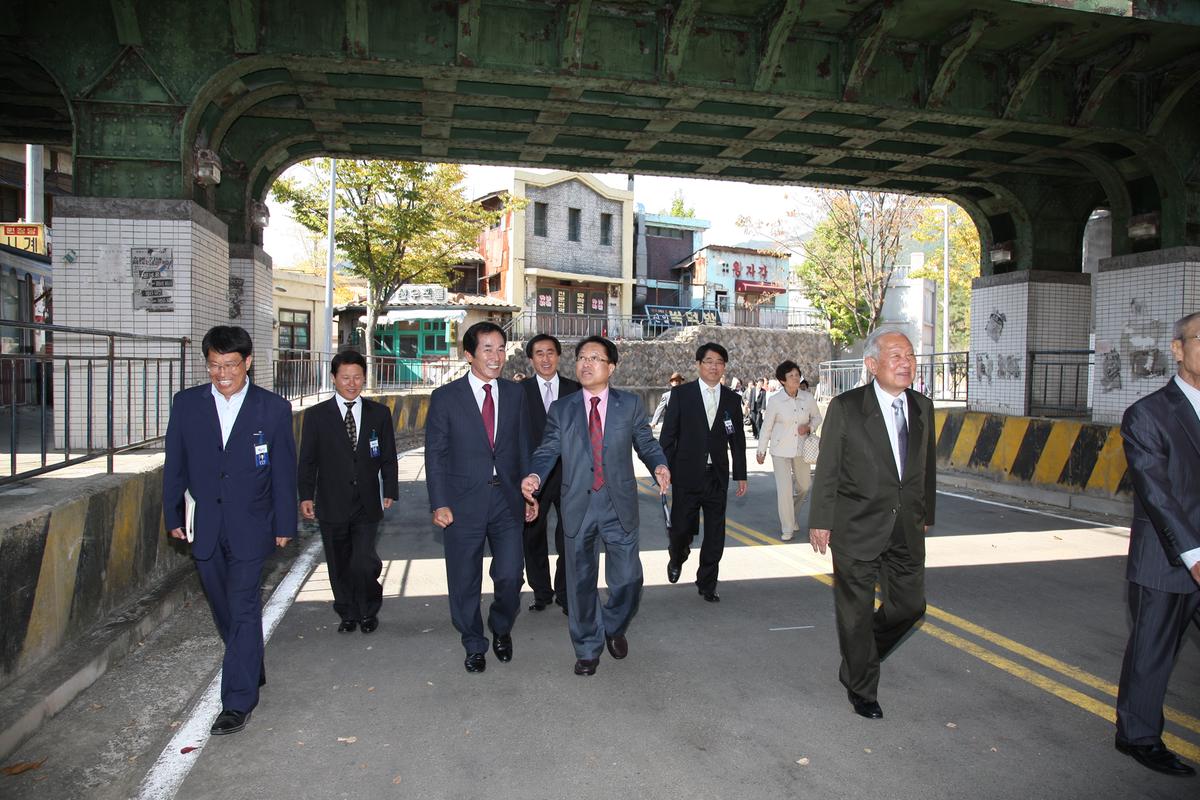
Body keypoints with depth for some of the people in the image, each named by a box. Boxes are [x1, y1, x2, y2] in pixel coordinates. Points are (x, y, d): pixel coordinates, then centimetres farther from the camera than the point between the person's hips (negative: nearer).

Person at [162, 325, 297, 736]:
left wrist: (284, 524, -1)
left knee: (243, 610, -4)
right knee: (224, 609, 16)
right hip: (204, 527, 4)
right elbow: (175, 465, 8)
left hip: (249, 526, -3)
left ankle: (238, 701, 4)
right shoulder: (187, 403, 1)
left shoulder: (274, 408, -6)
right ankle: (252, 671, 37)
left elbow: (284, 471, -2)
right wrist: (173, 516, 8)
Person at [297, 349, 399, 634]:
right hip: (332, 504, 1)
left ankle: (369, 611, 16)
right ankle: (348, 614, 31)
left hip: (367, 504, 0)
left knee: (364, 563, -9)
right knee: (339, 566, 11)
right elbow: (307, 460, 1)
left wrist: (390, 491, 0)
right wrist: (306, 496, -8)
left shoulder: (379, 413, 5)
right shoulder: (316, 415, 2)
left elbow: (388, 457, 7)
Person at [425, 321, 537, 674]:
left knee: (509, 577, 0)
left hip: (507, 500, 2)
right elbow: (435, 454, -3)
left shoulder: (514, 393, 6)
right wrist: (439, 503, -9)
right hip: (463, 503, -2)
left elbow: (523, 447, 10)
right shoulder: (445, 397, -4)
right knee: (465, 582, 9)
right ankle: (475, 645, 32)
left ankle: (501, 629, 31)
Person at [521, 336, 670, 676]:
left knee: (628, 579, 4)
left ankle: (615, 628, 37)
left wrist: (660, 466, -14)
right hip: (578, 505, 1)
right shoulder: (561, 409, 5)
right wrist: (534, 475, -17)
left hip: (619, 506, 0)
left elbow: (647, 444, 6)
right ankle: (588, 649, 28)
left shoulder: (631, 404, 3)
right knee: (581, 581, 9)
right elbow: (548, 450, 2)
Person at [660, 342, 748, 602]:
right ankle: (677, 558, 36)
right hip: (687, 474, -2)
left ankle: (707, 583, 22)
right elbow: (668, 435, -2)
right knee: (682, 528, 3)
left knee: (715, 534, 6)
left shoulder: (732, 399, 7)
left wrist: (741, 475, 8)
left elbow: (737, 440, 10)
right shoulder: (681, 394, -2)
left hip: (717, 476, 3)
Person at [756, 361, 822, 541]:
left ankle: (792, 516, 40)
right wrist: (761, 450, 4)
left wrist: (809, 427, -10)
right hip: (780, 450, -3)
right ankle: (787, 528, 8)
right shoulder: (775, 401, -12)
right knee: (784, 489, -6)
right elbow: (767, 426, -2)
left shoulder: (807, 398, -5)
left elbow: (817, 417, 12)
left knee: (804, 486, 13)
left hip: (801, 448, 4)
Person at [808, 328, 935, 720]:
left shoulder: (922, 407, 6)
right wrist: (820, 520, -8)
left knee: (910, 604, 12)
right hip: (858, 528, -5)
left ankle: (862, 654, 39)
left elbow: (927, 464, 14)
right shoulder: (846, 407, -10)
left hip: (906, 528, 5)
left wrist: (925, 515, 16)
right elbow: (827, 468, -8)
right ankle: (861, 688, 26)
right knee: (856, 610, 6)